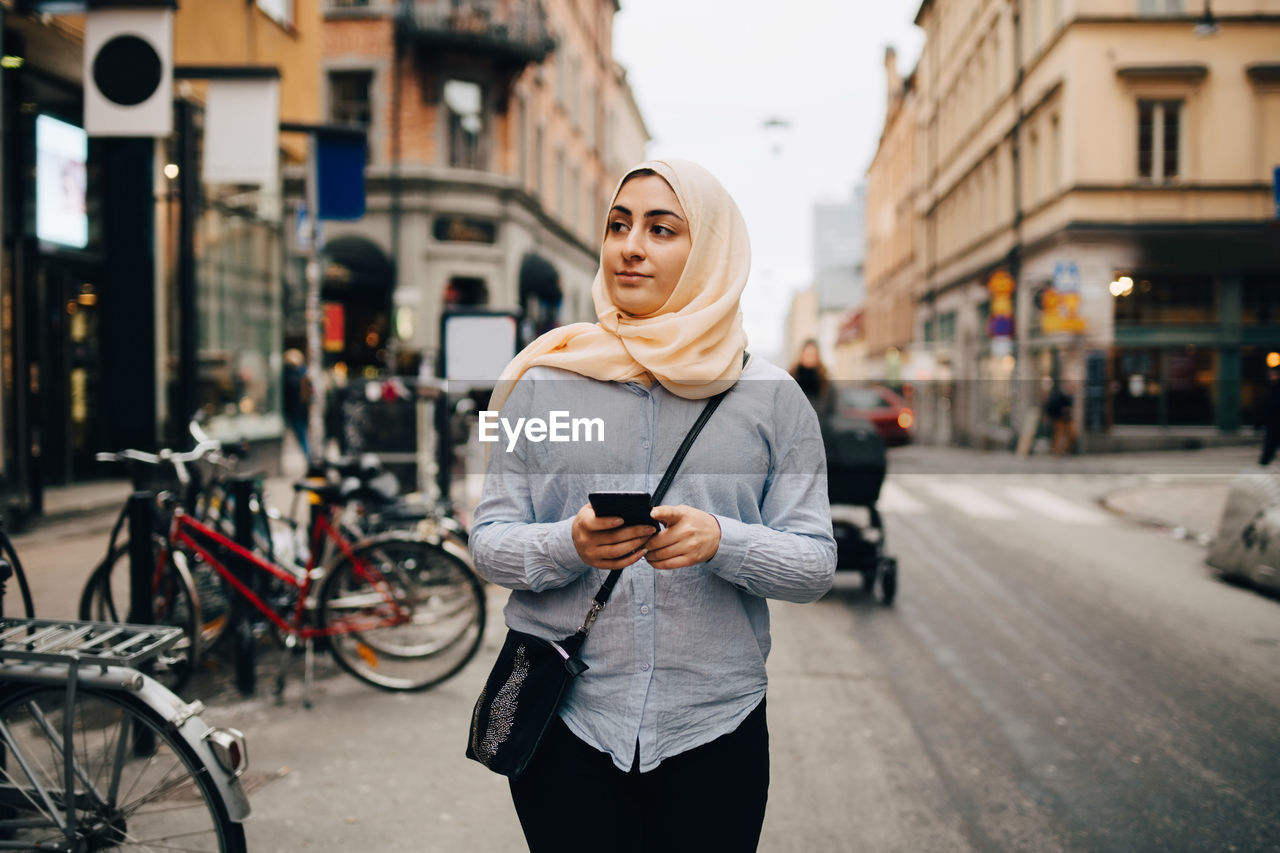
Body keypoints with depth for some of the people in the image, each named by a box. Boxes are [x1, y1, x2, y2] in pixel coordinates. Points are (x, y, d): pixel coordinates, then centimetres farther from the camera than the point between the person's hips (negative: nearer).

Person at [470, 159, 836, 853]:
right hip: (564, 724, 0)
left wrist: (723, 542, -20)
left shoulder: (770, 397, 2)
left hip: (715, 728, 0)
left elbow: (816, 562, 0)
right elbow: (489, 542, 2)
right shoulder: (544, 380, 3)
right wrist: (569, 544, -18)